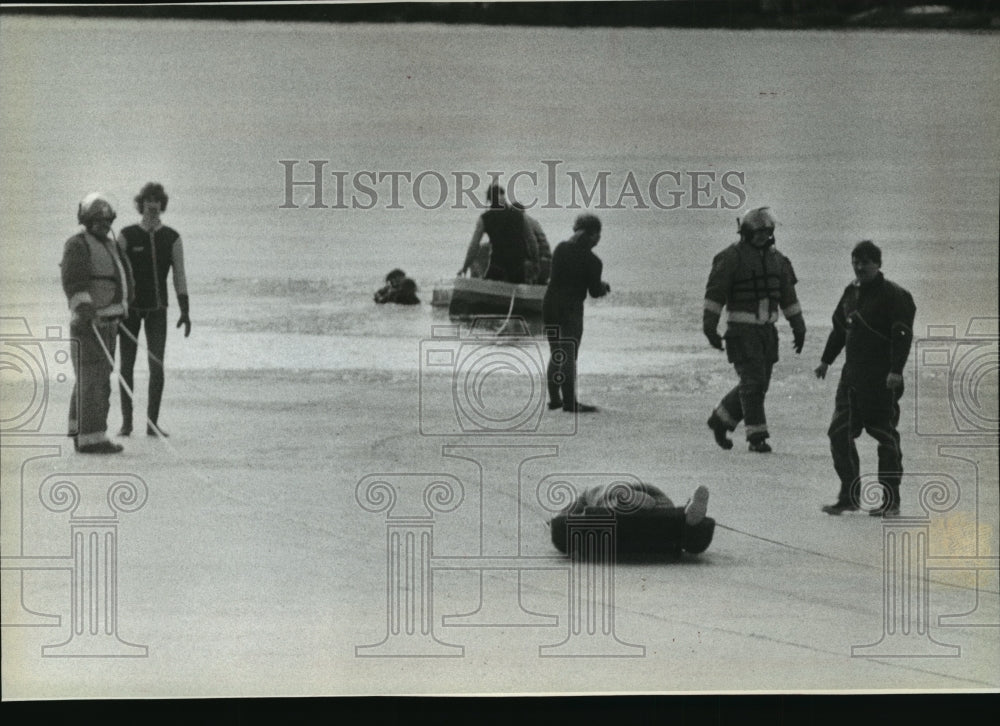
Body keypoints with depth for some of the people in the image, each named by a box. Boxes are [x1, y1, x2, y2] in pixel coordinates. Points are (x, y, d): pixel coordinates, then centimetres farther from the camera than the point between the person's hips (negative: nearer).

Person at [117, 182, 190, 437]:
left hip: (157, 308, 1)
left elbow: (179, 276, -2)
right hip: (130, 307, -1)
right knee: (127, 365, 1)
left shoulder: (172, 238, -2)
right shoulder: (127, 236, -6)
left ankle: (152, 424, 0)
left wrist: (185, 311, -10)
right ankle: (126, 422, 11)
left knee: (157, 366, -7)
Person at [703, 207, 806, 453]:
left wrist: (799, 327, 14)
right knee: (753, 382, -11)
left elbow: (788, 294, 15)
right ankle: (756, 437, -6)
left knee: (758, 384, 8)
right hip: (741, 330, -6)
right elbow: (715, 292, -10)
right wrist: (709, 326, -15)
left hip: (766, 330, 7)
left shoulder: (775, 258, 10)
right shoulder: (731, 257, -9)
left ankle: (720, 419, 25)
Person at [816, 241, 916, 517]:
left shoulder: (893, 295, -10)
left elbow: (903, 336, -17)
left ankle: (891, 502, 8)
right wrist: (826, 360, 25)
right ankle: (849, 497, 13)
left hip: (881, 381, -7)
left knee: (886, 438, -1)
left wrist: (896, 370, -25)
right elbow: (839, 328, 24)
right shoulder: (851, 292, 13)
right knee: (839, 434, 3)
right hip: (852, 375, 7)